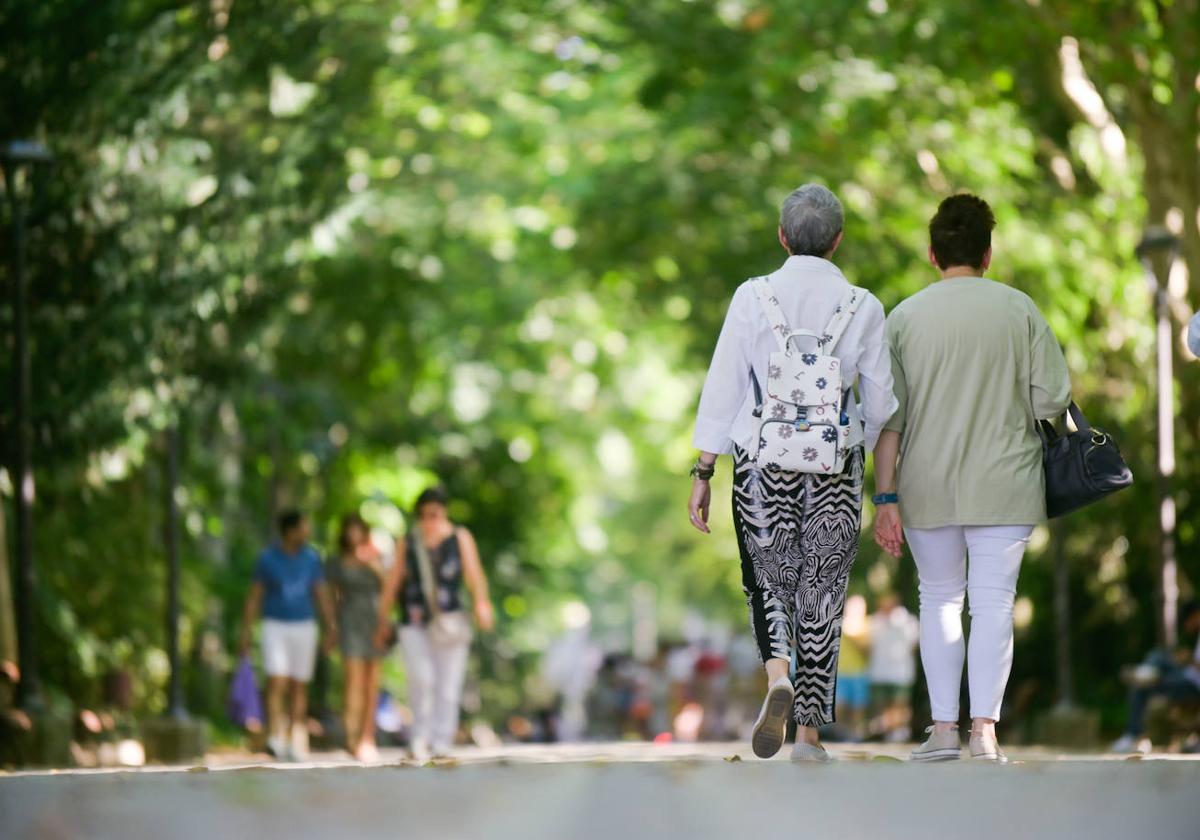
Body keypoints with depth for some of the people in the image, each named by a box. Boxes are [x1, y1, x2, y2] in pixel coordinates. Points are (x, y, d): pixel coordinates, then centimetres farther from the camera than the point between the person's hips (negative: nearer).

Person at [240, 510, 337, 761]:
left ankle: (296, 743, 9)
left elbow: (322, 594, 7)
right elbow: (254, 596, 2)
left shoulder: (311, 557, 3)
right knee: (277, 683, -15)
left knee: (299, 687, 4)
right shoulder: (267, 558, -3)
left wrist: (331, 627, 0)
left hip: (304, 627, 2)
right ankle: (275, 739, -20)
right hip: (275, 626, -2)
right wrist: (246, 631, -3)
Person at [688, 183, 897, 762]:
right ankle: (808, 734, 10)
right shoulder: (862, 308, -1)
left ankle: (778, 675, -11)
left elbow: (722, 390, -4)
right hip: (836, 475, 0)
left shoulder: (753, 298, -4)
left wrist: (702, 475, 1)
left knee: (769, 581, 17)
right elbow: (882, 407, 3)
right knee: (821, 594, 10)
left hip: (761, 468, 0)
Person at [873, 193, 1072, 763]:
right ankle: (984, 731, -3)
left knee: (939, 599, 14)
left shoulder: (905, 317, -1)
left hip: (928, 486, 1)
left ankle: (943, 728, 10)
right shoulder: (1018, 310, -3)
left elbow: (889, 416, -3)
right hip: (1003, 482, -1)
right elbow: (1052, 398, -5)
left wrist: (886, 499, -1)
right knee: (993, 602, 3)